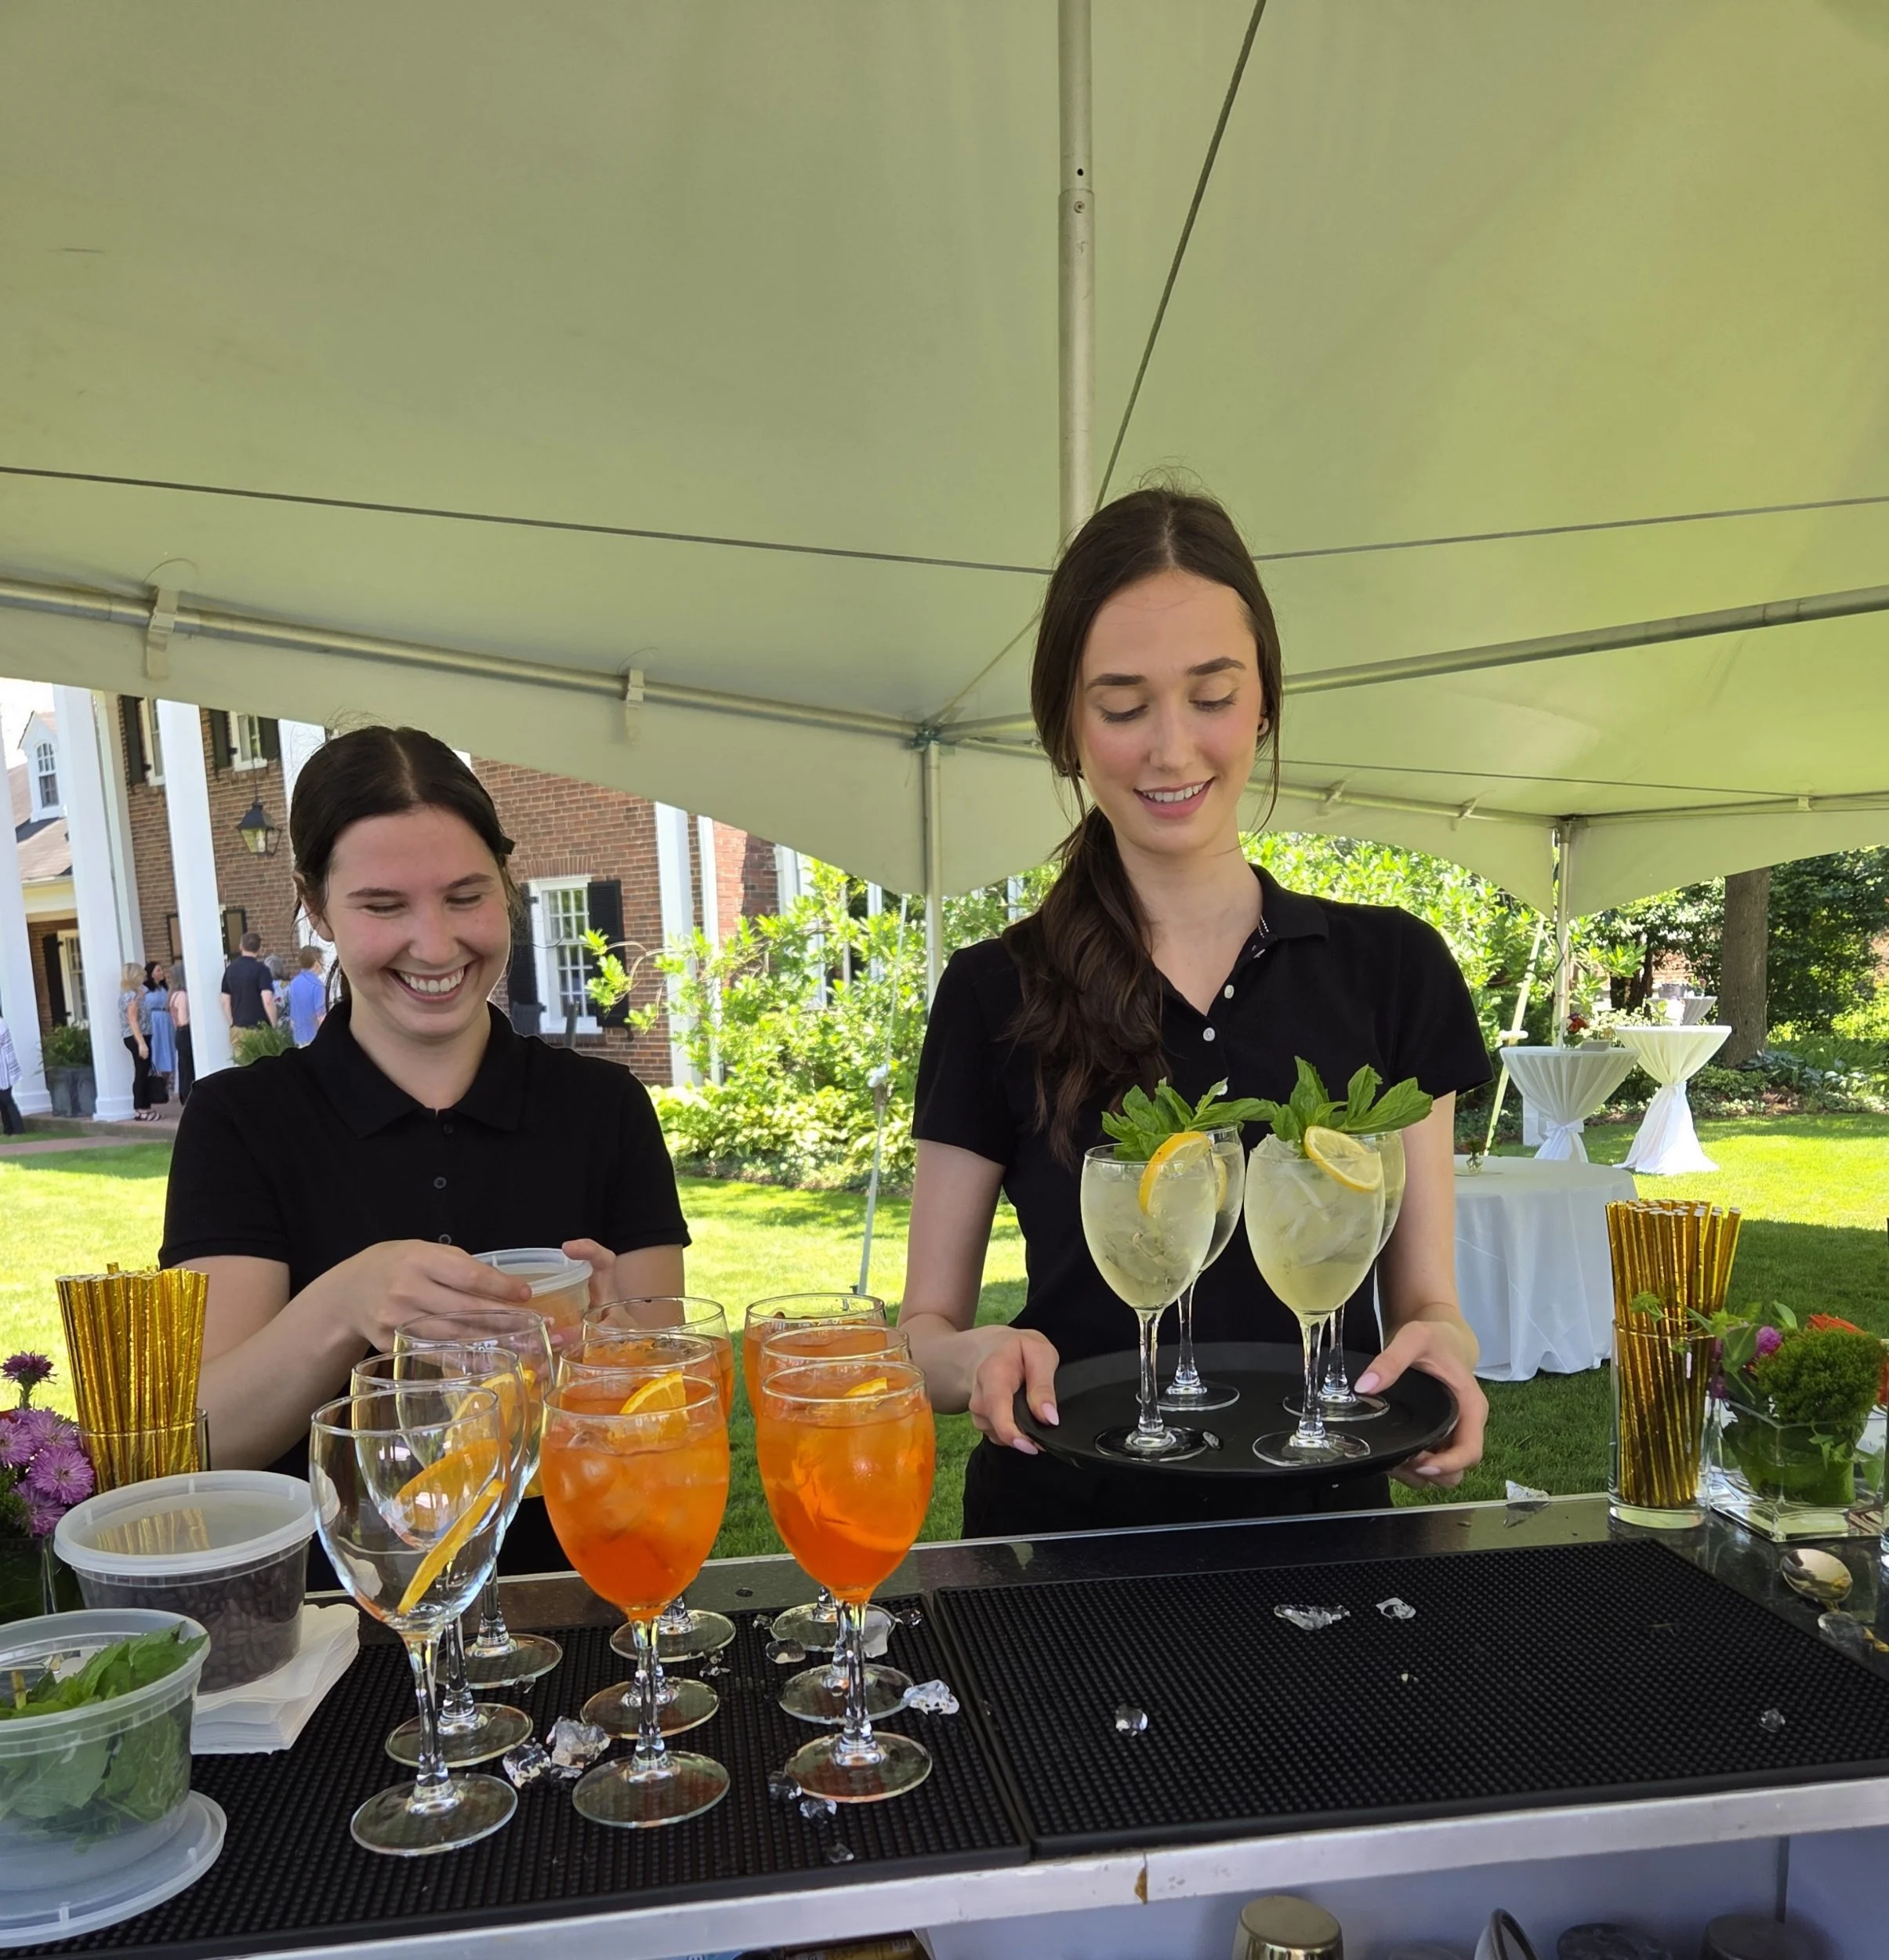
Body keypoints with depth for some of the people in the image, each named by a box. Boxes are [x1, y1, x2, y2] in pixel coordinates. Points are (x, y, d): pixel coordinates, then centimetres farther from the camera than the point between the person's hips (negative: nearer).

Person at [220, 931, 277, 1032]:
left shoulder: (230, 969, 7)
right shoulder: (261, 969, -10)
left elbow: (225, 1001, 9)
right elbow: (267, 1000, -19)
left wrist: (232, 1023, 17)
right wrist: (274, 1025, -11)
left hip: (239, 1026, 5)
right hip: (259, 1027, -5)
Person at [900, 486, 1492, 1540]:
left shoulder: (1390, 968, 2)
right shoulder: (995, 993, -1)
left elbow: (1425, 1295, 6)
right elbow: (924, 1327, 3)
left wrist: (1441, 1344, -15)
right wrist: (980, 1358, -18)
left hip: (1316, 1521, 2)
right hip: (1065, 1519, -2)